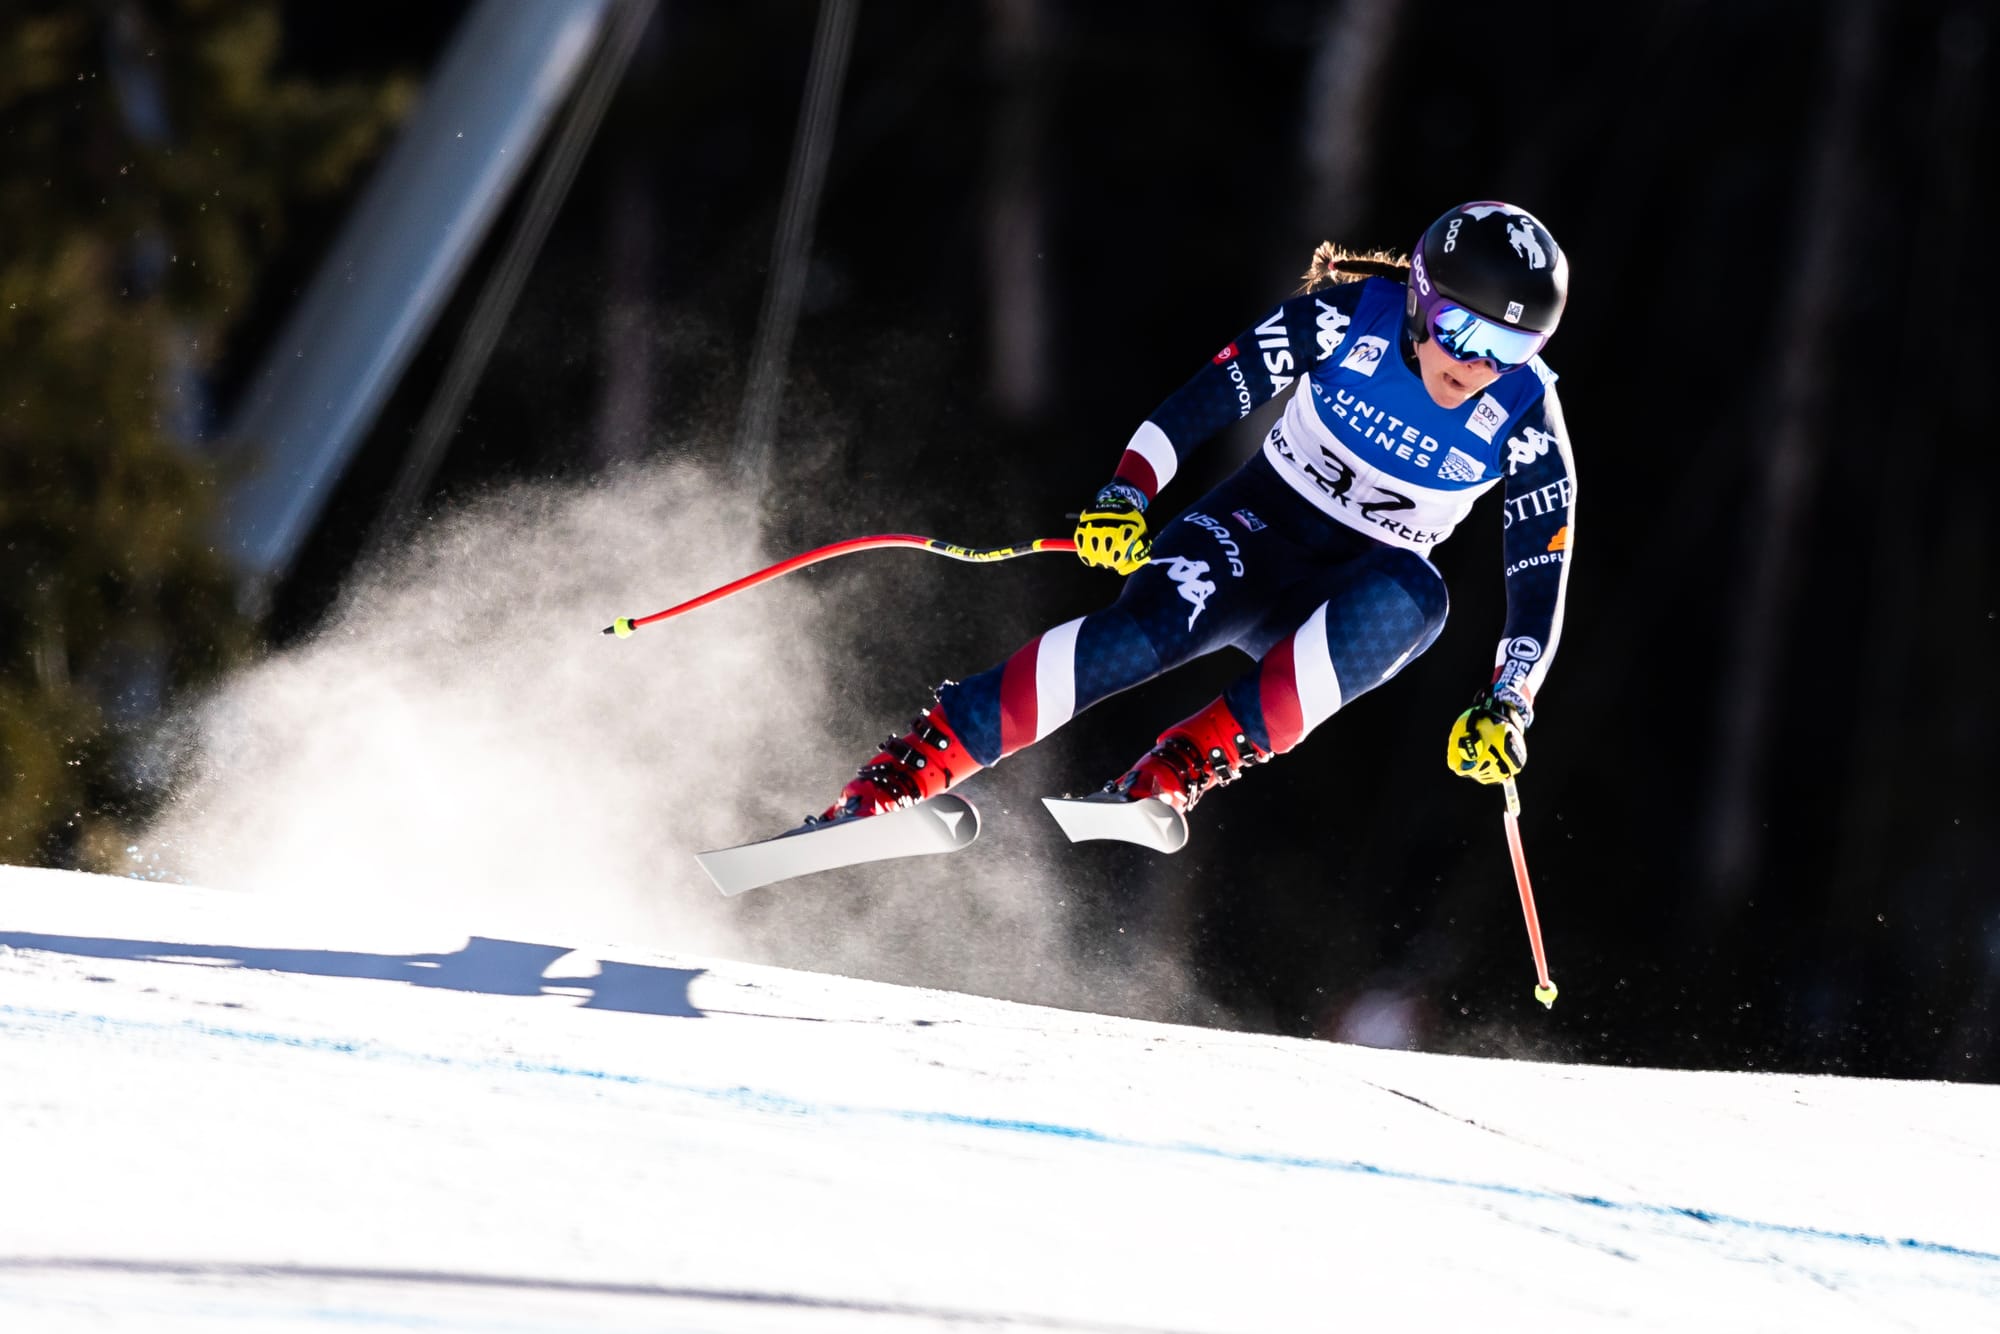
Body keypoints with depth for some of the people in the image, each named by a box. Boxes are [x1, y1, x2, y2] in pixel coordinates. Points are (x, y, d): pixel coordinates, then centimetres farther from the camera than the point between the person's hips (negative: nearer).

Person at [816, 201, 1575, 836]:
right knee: (1150, 629, -33)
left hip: (1349, 608, 1)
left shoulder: (1527, 423, -14)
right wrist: (1126, 496, -28)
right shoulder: (1349, 319, -15)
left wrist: (1505, 708, -28)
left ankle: (1179, 771, -36)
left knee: (1413, 595, -36)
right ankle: (896, 775, -35)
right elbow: (1205, 401, -13)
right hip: (1256, 526, -1)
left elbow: (1541, 589, -13)